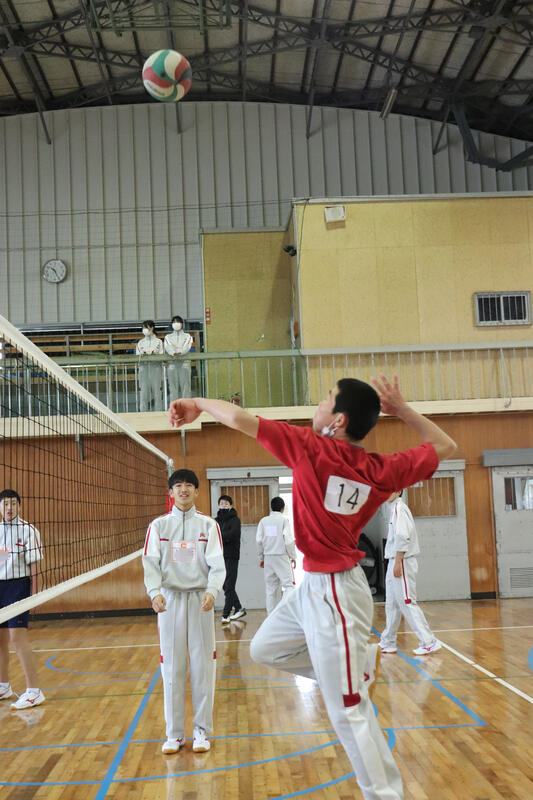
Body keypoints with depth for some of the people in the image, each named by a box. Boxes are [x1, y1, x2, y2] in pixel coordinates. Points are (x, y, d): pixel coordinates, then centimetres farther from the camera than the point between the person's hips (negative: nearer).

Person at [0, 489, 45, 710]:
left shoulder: (28, 530, -6)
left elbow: (33, 565, -8)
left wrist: (34, 594, -12)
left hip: (18, 585, -6)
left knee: (18, 638, -12)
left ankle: (34, 691, -7)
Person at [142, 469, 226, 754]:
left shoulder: (208, 525, 3)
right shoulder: (158, 525, 5)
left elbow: (217, 563, -4)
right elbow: (150, 562, -3)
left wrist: (211, 591, -22)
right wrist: (155, 592, -21)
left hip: (200, 599, 0)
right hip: (170, 599, 1)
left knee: (202, 665, 3)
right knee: (172, 667, 4)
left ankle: (202, 730, 17)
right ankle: (174, 733, 16)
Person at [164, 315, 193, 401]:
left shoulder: (187, 336, 17)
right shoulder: (168, 337, 19)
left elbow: (187, 346, -3)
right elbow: (168, 347, -2)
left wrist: (181, 352, -26)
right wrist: (173, 353, -25)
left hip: (184, 363, -1)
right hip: (172, 363, 1)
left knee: (185, 384, -7)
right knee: (173, 386, -4)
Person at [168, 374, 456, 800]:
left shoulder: (310, 446, -19)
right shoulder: (381, 469, -4)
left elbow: (241, 419, -16)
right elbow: (445, 447, 10)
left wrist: (198, 403, 2)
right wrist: (401, 407, 6)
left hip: (333, 593, -7)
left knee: (349, 712, 2)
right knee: (265, 648, 25)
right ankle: (358, 664, 26)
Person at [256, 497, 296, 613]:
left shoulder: (263, 521, 6)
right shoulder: (284, 520, -4)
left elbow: (259, 540, 4)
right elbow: (288, 540, -9)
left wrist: (261, 558, 13)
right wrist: (293, 557, 1)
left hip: (268, 557, 4)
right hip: (282, 556, -4)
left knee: (271, 587, 9)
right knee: (288, 583, -5)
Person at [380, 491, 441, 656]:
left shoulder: (399, 507, -13)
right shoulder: (396, 508, 17)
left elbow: (402, 537, -22)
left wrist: (398, 562, -22)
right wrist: (395, 562, 16)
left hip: (402, 562, -10)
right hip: (395, 562, 10)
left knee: (406, 602, -8)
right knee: (392, 604, 15)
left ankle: (429, 642, -4)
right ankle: (388, 643, 24)